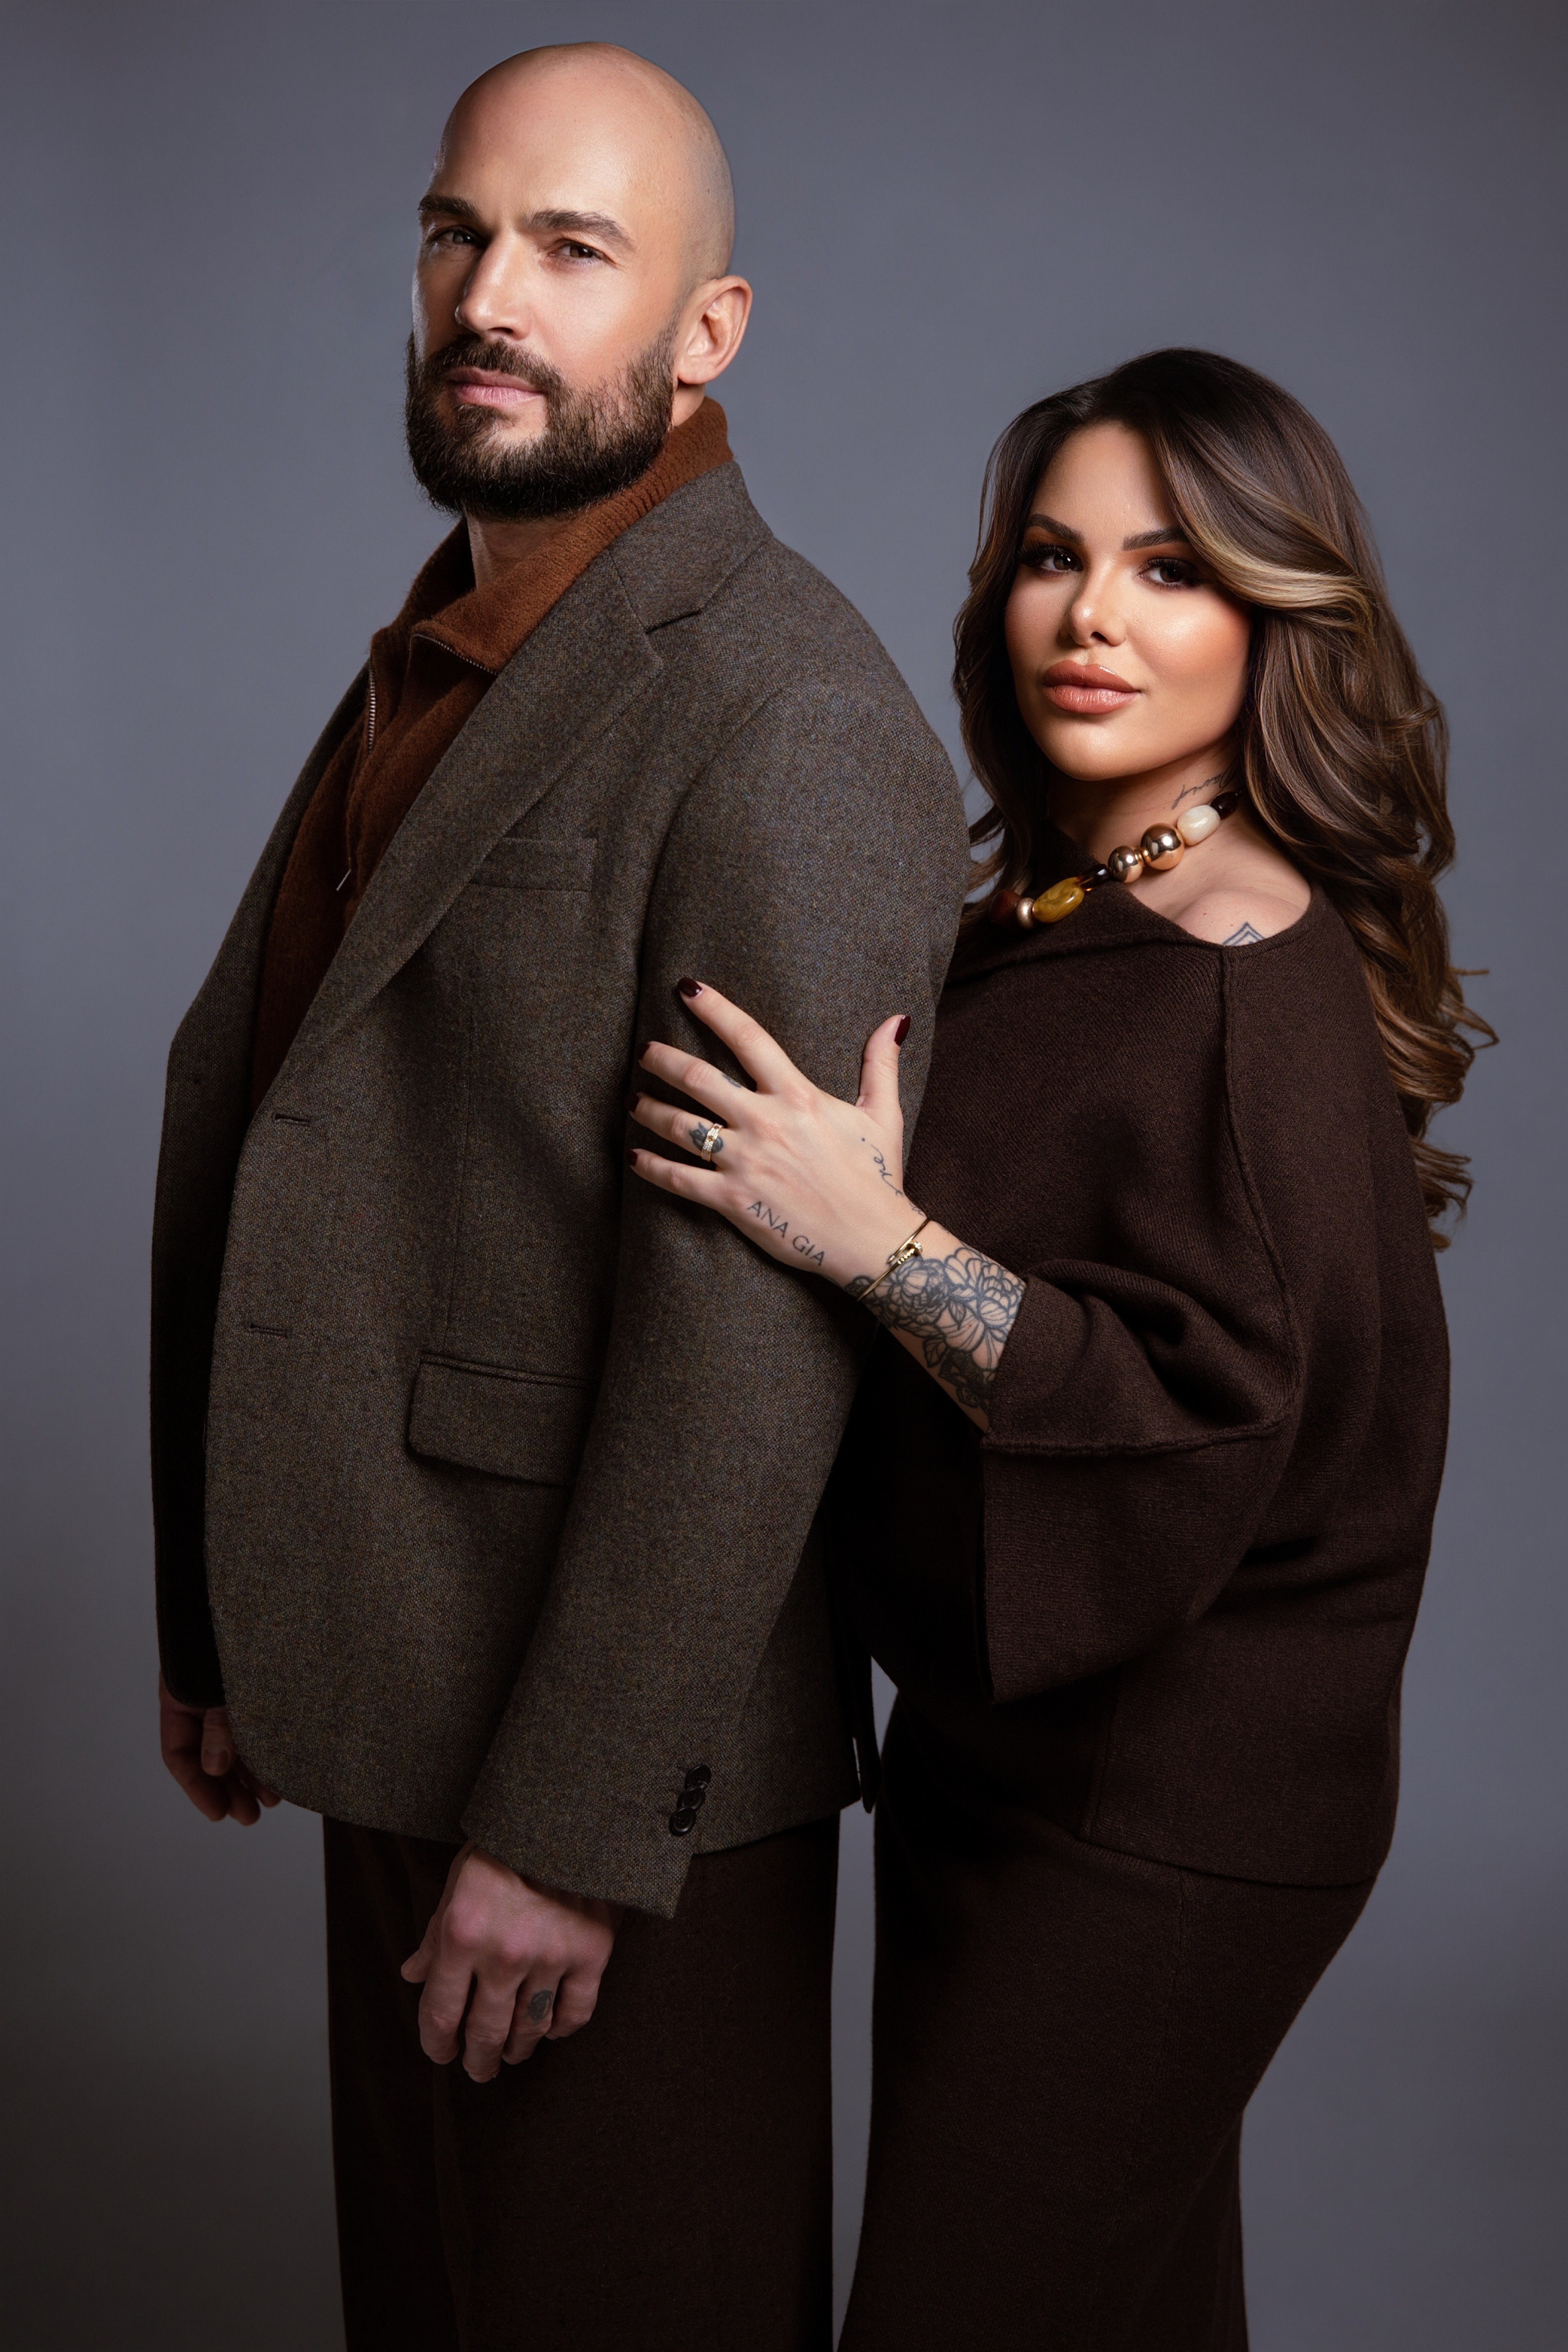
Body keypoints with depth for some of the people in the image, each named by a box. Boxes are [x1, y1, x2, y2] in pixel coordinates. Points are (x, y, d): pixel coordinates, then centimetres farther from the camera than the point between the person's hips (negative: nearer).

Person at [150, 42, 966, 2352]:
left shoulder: (789, 710, -18)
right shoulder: (427, 669, 12)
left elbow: (755, 1334, -23)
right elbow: (249, 1123, 12)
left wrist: (569, 1827, -21)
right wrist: (221, 1624, 13)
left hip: (617, 1750, -8)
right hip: (406, 1705, 8)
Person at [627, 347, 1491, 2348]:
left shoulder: (1260, 980, -19)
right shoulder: (1036, 922, 6)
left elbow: (1217, 1418, -24)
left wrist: (881, 1240, -28)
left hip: (1151, 1805, -8)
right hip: (1004, 1738, 8)